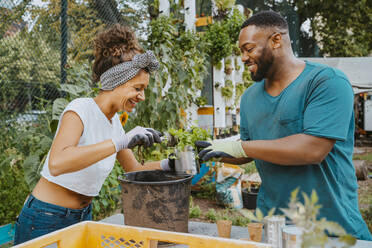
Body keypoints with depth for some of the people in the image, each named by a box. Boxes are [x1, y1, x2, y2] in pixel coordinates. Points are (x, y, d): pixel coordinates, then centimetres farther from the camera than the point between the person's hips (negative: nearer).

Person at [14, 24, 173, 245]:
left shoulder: (114, 121, 2)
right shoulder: (81, 110, -20)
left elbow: (135, 170, 10)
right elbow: (56, 163, -38)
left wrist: (165, 165, -9)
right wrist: (121, 142, -42)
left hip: (82, 218, 7)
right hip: (46, 221, -7)